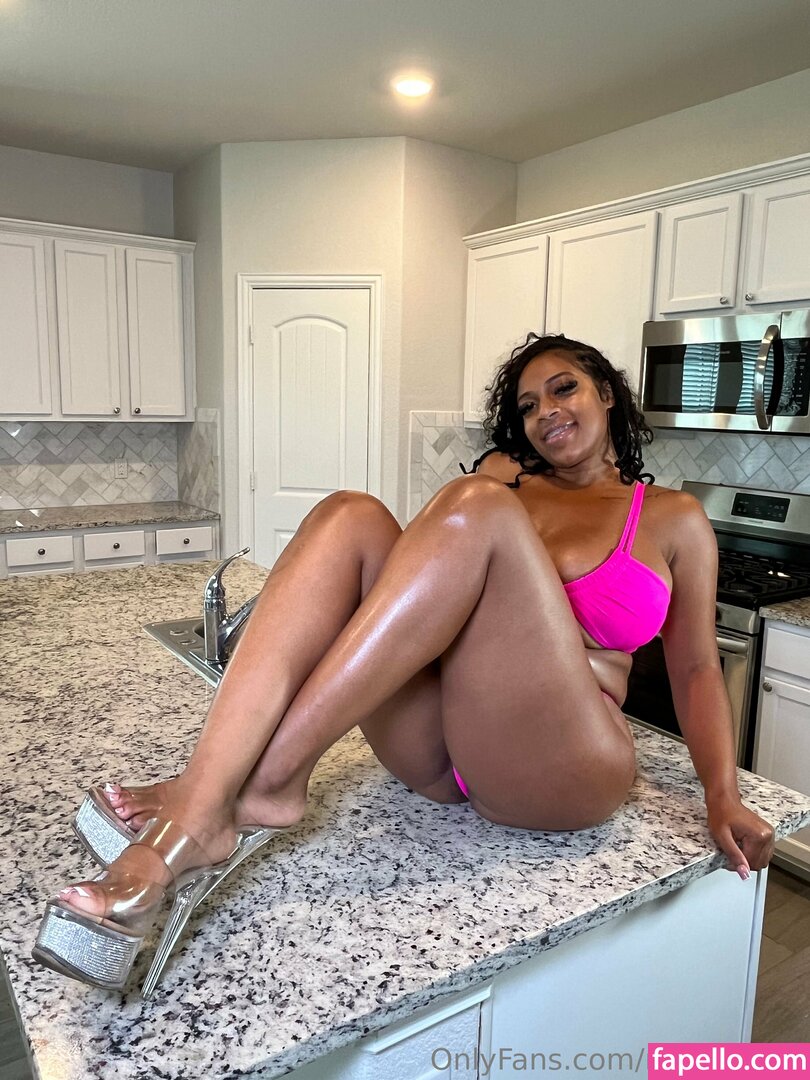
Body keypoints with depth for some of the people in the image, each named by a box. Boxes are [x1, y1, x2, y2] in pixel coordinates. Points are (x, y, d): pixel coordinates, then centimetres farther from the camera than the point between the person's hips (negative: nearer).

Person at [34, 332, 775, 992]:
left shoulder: (674, 519, 15)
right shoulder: (505, 480, 23)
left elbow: (695, 668, 9)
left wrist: (723, 797, -3)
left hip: (560, 770, -3)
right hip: (434, 746, 4)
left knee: (482, 515, -25)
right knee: (350, 519, -18)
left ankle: (268, 780, -28)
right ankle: (194, 820, -34)